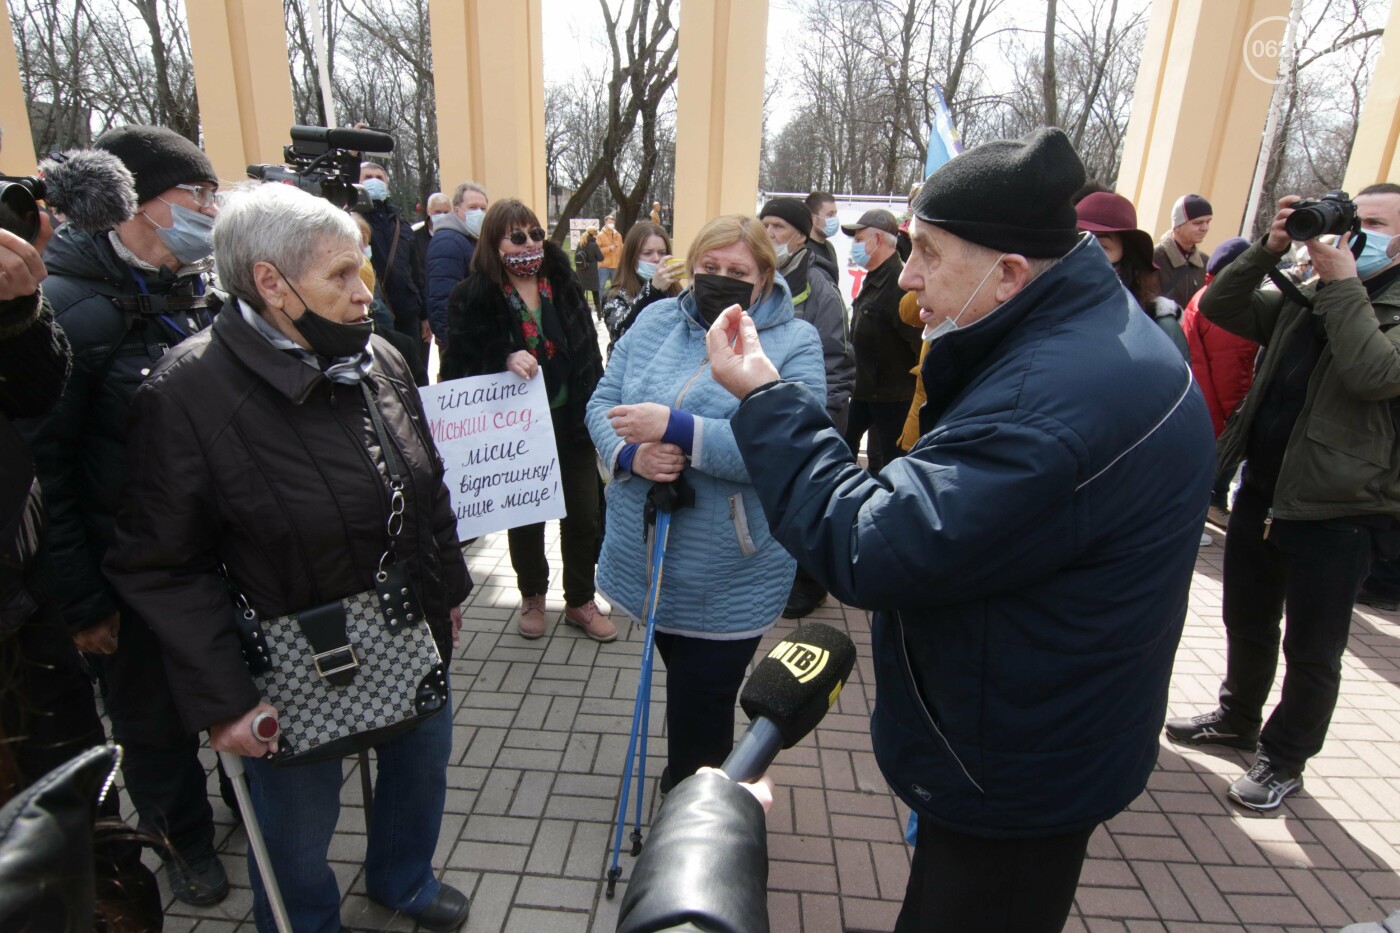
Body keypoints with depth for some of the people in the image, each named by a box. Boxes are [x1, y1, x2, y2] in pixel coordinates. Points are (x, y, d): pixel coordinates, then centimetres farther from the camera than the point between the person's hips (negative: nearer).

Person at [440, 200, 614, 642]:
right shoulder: (473, 298, -9)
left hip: (571, 422, 3)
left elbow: (589, 354, 5)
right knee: (526, 517, 15)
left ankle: (580, 601, 28)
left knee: (583, 515, 8)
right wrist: (506, 361, -28)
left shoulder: (564, 284, 2)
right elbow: (460, 367, -10)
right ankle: (532, 597, 38)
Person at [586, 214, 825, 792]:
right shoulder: (655, 322, 4)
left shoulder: (794, 343, -10)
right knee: (682, 689, 25)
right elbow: (602, 402, 3)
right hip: (646, 562, 5)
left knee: (701, 718, 10)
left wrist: (675, 428, -29)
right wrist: (631, 452, -19)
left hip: (726, 585, -4)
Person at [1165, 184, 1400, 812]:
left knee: (1312, 649, 7)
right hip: (1261, 493, 6)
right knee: (1246, 622, 21)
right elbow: (1219, 307, 5)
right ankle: (1237, 718, 41)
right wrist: (1269, 251, -7)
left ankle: (1284, 759, 25)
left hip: (1338, 512, -6)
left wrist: (1343, 283, -20)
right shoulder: (1304, 300, 10)